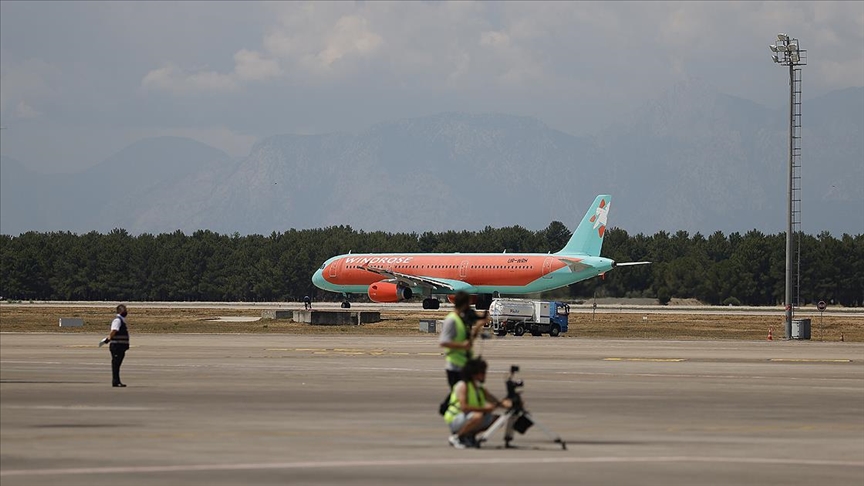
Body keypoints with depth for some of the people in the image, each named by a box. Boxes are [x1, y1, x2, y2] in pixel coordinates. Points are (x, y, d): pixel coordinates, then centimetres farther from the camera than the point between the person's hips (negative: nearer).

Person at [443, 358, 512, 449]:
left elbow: (497, 403, 4)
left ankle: (469, 435, 7)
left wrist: (504, 403, -20)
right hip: (455, 420, -8)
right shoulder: (462, 386, -13)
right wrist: (484, 409, -29)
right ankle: (455, 437, -18)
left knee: (497, 419, 3)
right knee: (478, 416, -36)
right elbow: (463, 407, -26)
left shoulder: (480, 389, 11)